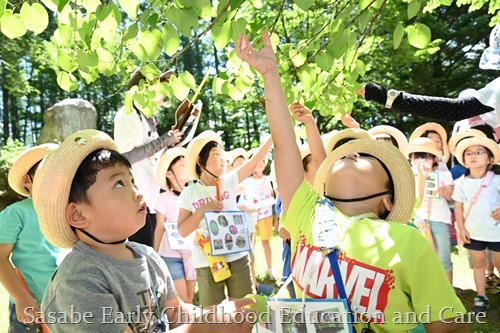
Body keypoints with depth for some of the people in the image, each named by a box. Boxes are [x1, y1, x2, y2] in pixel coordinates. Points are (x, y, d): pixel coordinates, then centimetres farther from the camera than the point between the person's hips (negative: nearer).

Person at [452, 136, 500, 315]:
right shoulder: (461, 182, -4)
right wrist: (461, 229, -3)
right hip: (473, 232, 2)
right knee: (478, 263, 13)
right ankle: (481, 297, 24)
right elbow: (458, 207, 1)